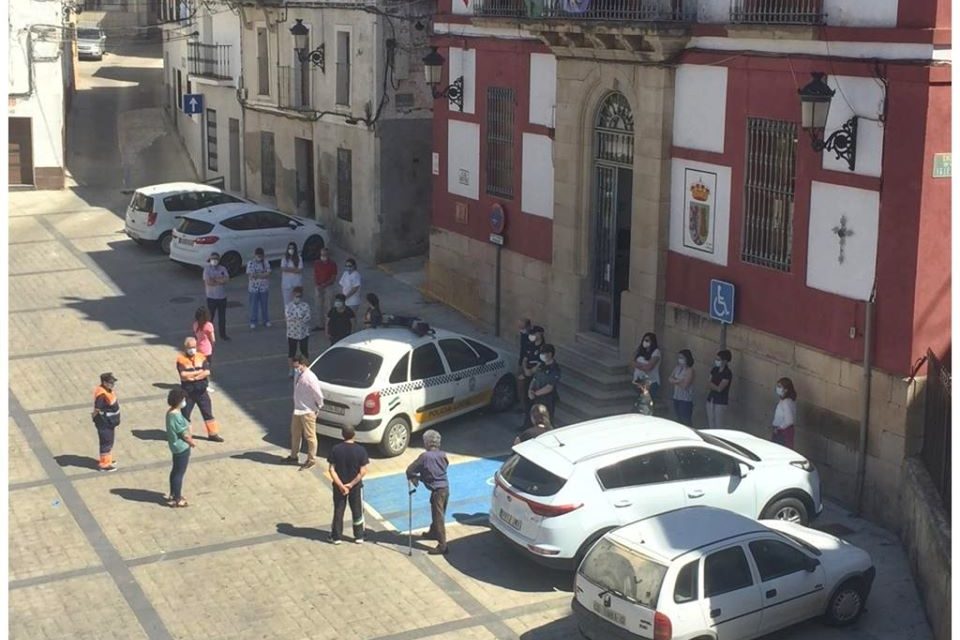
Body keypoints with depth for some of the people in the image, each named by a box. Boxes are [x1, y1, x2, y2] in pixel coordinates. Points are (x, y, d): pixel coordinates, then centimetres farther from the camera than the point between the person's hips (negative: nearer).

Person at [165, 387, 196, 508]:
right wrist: (192, 443, -3)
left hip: (176, 446, 10)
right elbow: (184, 434, -20)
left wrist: (189, 440, 9)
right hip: (182, 447, -10)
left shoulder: (171, 412, 2)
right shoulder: (176, 416, -28)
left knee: (175, 470, 21)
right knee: (179, 473, 2)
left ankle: (173, 495, 34)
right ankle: (176, 499, 11)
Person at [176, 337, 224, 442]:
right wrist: (199, 371, -15)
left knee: (208, 412, 9)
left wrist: (193, 377, -19)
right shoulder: (181, 359, -9)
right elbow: (183, 375, -22)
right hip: (187, 392, -3)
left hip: (202, 391, 3)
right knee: (185, 414, 6)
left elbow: (207, 372, -11)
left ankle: (213, 433, 18)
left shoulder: (201, 357, 0)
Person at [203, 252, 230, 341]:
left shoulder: (223, 269, 3)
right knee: (210, 317, 5)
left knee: (222, 317, 12)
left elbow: (227, 279, -12)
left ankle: (223, 334, 23)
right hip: (211, 297, -4)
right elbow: (208, 282, -20)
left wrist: (214, 279, -18)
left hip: (222, 297, 4)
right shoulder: (207, 269, -8)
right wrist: (220, 281, -14)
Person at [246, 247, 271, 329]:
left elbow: (267, 274, -8)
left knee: (265, 305, 10)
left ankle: (266, 321, 23)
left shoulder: (266, 262, -1)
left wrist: (256, 275, -16)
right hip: (253, 288, -2)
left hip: (264, 288, 2)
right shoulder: (250, 263, -5)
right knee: (254, 306, 2)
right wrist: (262, 274, -13)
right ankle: (253, 322, 11)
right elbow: (250, 276, -9)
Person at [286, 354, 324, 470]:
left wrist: (318, 406, -9)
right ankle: (294, 456, 37)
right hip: (297, 409, 9)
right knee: (295, 433, 21)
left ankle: (311, 460, 16)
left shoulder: (310, 378, -25)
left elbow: (318, 395, -22)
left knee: (310, 436, 4)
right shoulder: (298, 374, 1)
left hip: (308, 411, -9)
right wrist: (296, 404, 12)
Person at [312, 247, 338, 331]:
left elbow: (333, 278, -6)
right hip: (318, 287, 4)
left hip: (328, 287, -4)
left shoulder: (332, 264, -5)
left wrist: (324, 285, -16)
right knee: (317, 305, 6)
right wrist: (316, 285, -11)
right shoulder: (317, 264, 5)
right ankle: (319, 324, 15)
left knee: (328, 306, -3)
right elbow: (315, 276, 6)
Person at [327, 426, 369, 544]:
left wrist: (341, 485, -13)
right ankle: (359, 537, 23)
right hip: (356, 486, -1)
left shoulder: (335, 449, -11)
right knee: (357, 511, 14)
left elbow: (331, 469, -13)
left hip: (339, 486, 1)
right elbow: (363, 471, -17)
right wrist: (351, 484, -13)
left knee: (338, 511, 14)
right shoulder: (360, 450, -14)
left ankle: (336, 537, 21)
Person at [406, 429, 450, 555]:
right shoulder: (442, 455, 3)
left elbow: (410, 470, -10)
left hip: (437, 490, -7)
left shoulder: (424, 456, -15)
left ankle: (442, 545, -5)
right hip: (445, 488, 7)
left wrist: (413, 477, 12)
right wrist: (422, 476, 17)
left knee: (438, 517, -4)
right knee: (437, 514, 26)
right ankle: (433, 532, 47)